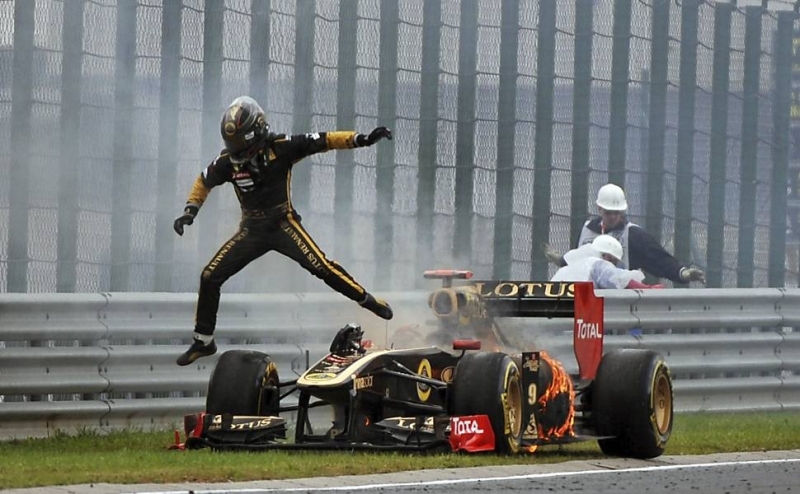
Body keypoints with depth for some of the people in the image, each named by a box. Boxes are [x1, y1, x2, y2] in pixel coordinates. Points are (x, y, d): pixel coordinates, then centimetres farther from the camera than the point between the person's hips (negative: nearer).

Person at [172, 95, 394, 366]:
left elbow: (323, 141, -15)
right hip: (252, 230, 4)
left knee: (321, 266, -23)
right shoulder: (228, 161, -5)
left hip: (284, 224, -4)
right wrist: (190, 211, 2)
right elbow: (203, 182, 14)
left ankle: (369, 301, -6)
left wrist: (363, 139, -23)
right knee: (209, 278, -3)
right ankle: (203, 341, 13)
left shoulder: (281, 148, -15)